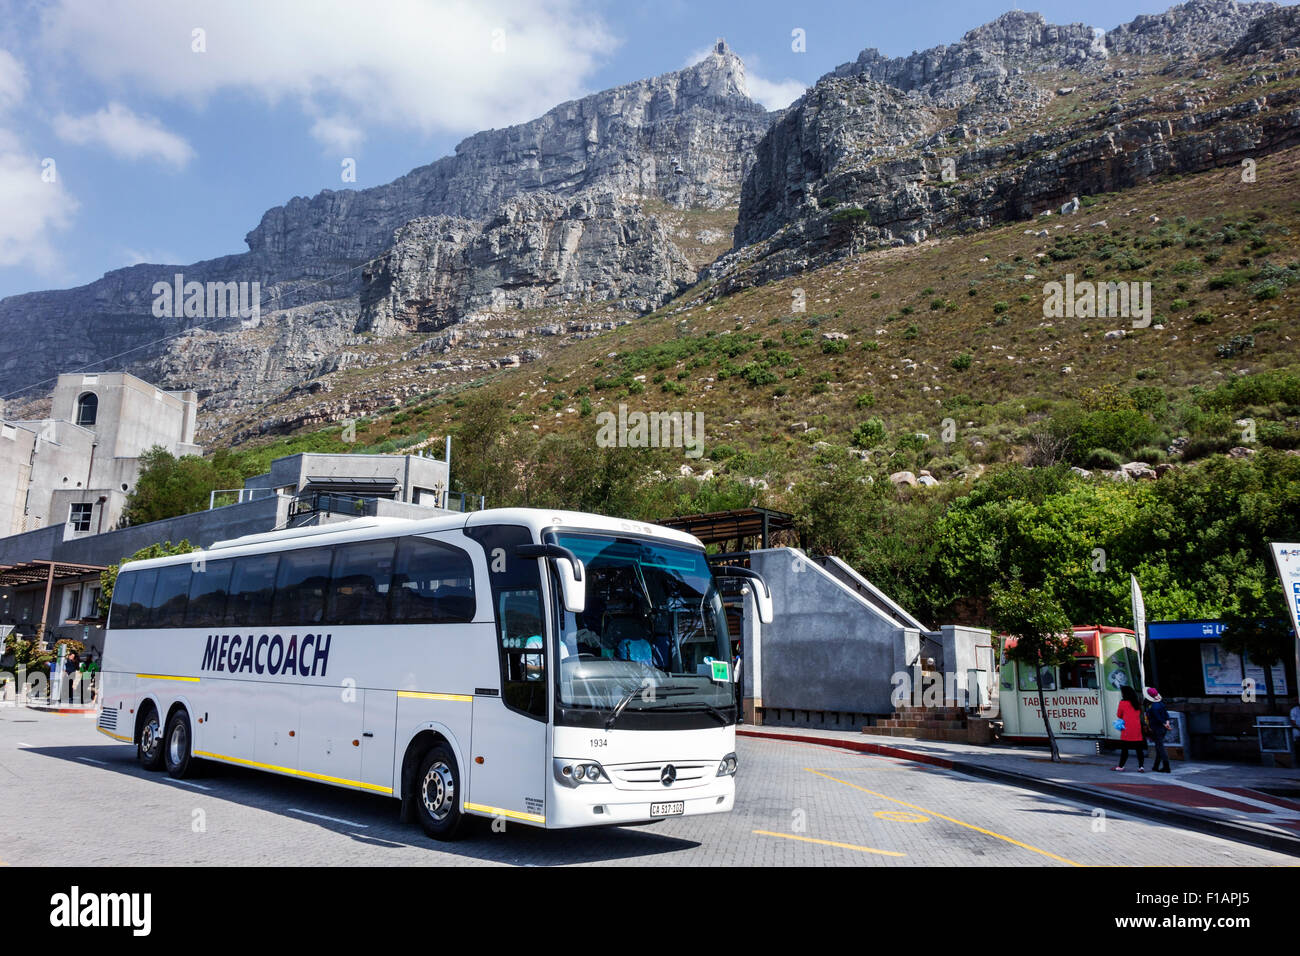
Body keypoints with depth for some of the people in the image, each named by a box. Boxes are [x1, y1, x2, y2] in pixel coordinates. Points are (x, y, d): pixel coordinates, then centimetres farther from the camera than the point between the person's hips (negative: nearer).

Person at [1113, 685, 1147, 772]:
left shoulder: (1123, 703, -5)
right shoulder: (1137, 703, 8)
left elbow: (1119, 715, 4)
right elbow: (1140, 714, 18)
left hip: (1127, 730, -4)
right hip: (1138, 730, 4)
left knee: (1124, 748, 3)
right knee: (1139, 749, 6)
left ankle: (1121, 766, 8)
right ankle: (1141, 766, 1)